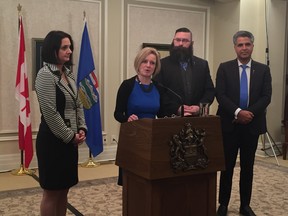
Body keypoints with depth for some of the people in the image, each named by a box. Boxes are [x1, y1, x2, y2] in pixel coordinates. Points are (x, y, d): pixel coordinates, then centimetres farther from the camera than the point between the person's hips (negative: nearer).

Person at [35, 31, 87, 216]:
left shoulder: (68, 73, 11)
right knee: (52, 192, 2)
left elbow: (78, 105, 15)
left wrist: (81, 129, 2)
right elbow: (50, 113, -19)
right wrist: (70, 136, -13)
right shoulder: (45, 74, -14)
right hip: (53, 140, -8)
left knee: (64, 189, 14)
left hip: (69, 139, 8)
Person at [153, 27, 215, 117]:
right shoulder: (162, 64, 3)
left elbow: (210, 90, 10)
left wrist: (200, 107, -6)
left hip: (197, 117, 3)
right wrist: (177, 109, -13)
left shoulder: (202, 65, 13)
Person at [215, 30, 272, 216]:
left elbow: (266, 96, -3)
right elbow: (220, 95, -8)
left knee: (248, 167, 10)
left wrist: (250, 113, -17)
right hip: (229, 124, -1)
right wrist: (238, 112, -20)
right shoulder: (224, 68, 1)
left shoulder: (263, 70, 5)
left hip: (252, 125, 2)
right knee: (227, 166, 6)